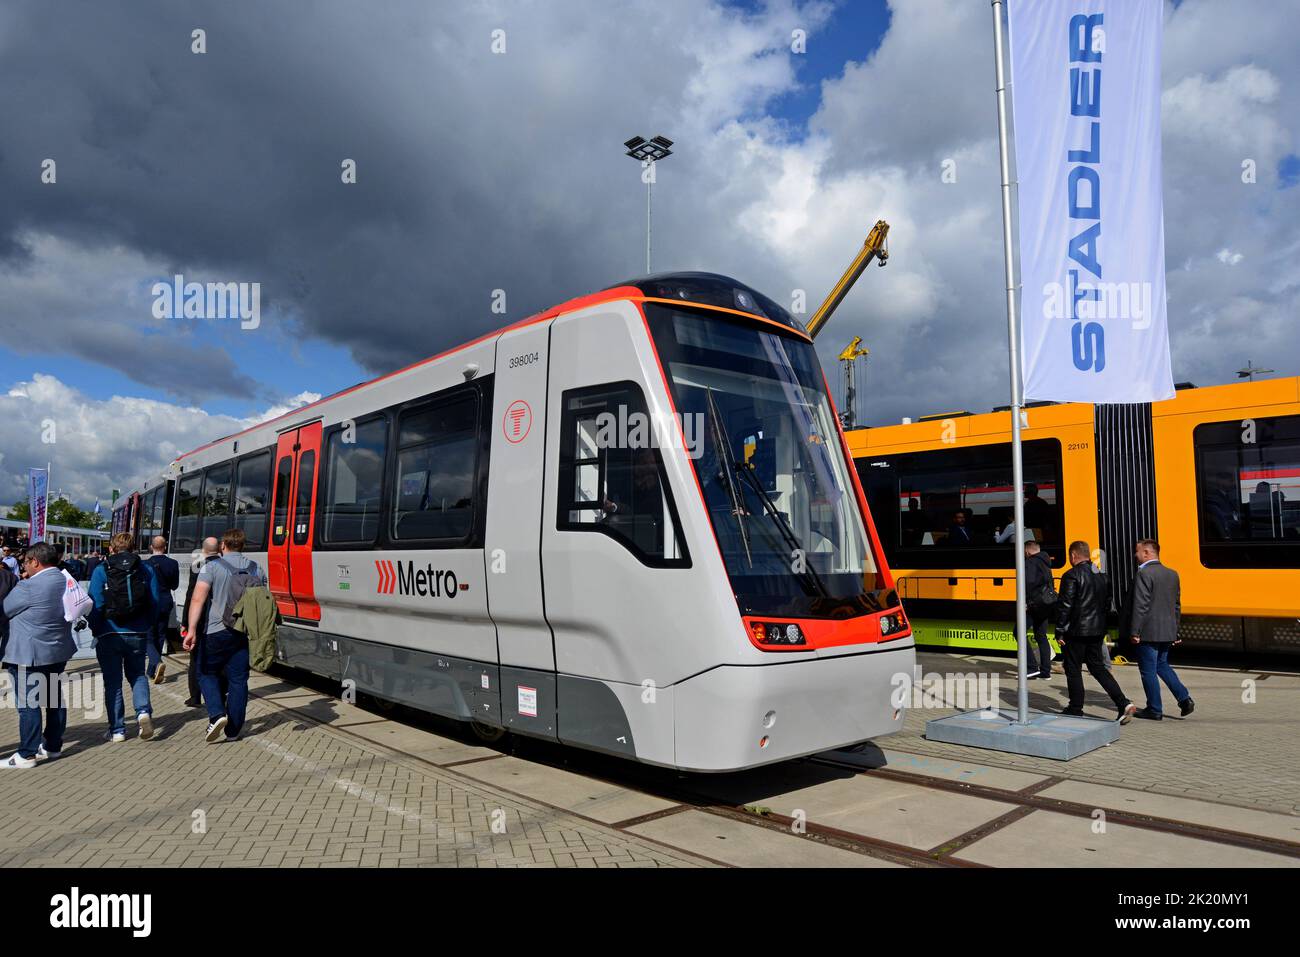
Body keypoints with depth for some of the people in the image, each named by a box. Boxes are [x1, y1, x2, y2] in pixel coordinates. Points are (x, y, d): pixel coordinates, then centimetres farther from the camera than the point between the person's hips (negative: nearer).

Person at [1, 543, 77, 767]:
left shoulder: (29, 586, -20)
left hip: (28, 655, -8)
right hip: (58, 651, 8)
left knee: (28, 704, -1)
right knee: (55, 700, 15)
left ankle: (27, 755, 4)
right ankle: (53, 746, 25)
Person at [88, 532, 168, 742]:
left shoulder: (101, 570, -5)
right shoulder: (146, 569, 1)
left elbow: (95, 604, -11)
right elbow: (156, 601, -1)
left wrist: (95, 631, 1)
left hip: (109, 634, -2)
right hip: (138, 634, 2)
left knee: (112, 681, 8)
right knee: (137, 675, 18)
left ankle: (117, 730, 11)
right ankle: (143, 711, -7)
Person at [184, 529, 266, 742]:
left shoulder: (212, 567, -4)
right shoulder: (256, 569, 10)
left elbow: (198, 599, -14)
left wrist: (192, 630, -16)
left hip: (217, 631, -3)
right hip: (245, 633, 3)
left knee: (207, 673, 15)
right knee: (238, 680, 8)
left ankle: (217, 715, -4)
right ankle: (233, 730, 13)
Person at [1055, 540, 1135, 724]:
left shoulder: (1072, 576, -15)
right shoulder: (1101, 575, 10)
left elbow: (1065, 605, -17)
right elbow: (1107, 601, 14)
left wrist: (1060, 631, -10)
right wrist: (1102, 627, 20)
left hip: (1077, 631, -7)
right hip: (1097, 630, 7)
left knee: (1073, 670, 5)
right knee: (1098, 667, 14)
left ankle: (1075, 710, 12)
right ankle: (1124, 703, 2)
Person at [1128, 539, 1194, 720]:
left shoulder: (1143, 574, -16)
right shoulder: (1172, 574, 10)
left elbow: (1140, 606, -19)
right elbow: (1177, 605, 15)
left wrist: (1134, 632, -15)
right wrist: (1175, 631, 21)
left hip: (1148, 632, -8)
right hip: (1167, 632, 8)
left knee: (1149, 671, 3)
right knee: (1162, 665, 22)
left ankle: (1154, 710, 10)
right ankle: (1184, 698, 11)